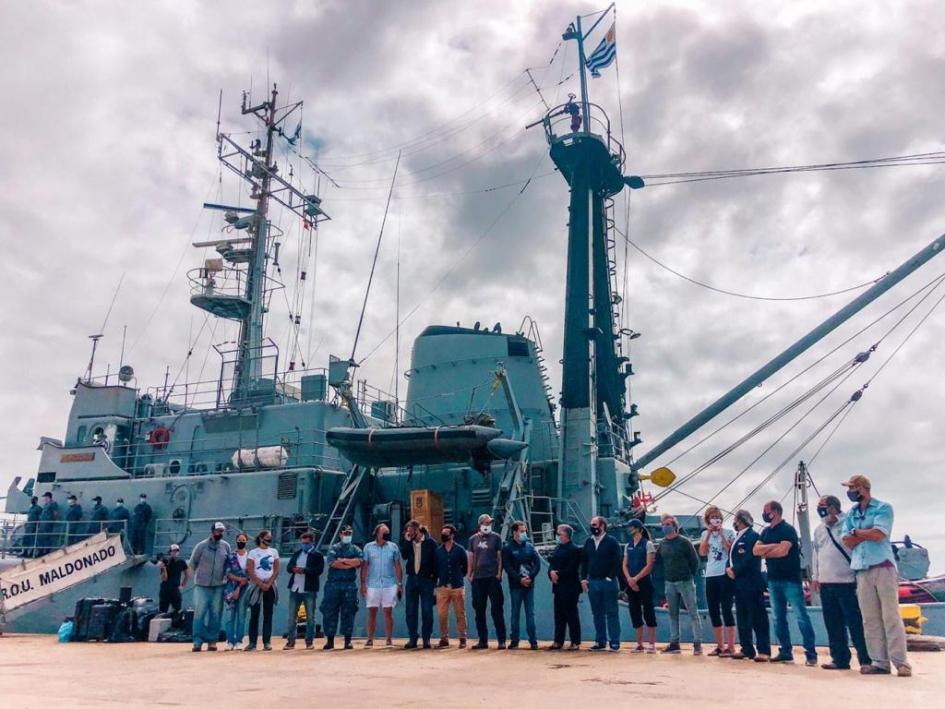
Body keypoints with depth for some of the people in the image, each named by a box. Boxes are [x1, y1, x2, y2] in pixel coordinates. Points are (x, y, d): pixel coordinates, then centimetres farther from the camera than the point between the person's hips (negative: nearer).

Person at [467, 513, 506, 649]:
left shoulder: (496, 537, 3)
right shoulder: (473, 539, 10)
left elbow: (499, 556, 2)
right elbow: (471, 558, 11)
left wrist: (499, 573, -7)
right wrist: (469, 574, 3)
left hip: (493, 577, -3)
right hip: (477, 578, 3)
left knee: (497, 609, -2)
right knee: (479, 610, 7)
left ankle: (501, 640, 3)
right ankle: (483, 640, 16)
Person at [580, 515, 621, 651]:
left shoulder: (612, 542, -6)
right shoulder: (588, 542, 10)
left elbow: (617, 562, -9)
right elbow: (584, 562, 13)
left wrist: (611, 577, -14)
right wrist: (583, 579, 6)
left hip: (608, 582, -5)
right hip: (592, 582, 5)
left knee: (611, 613, 1)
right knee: (597, 614, 10)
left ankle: (615, 642, 6)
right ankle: (600, 641, 17)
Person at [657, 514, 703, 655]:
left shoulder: (684, 542, -6)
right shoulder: (662, 544, 8)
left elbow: (695, 561, -4)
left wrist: (690, 576, -1)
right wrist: (665, 577, 9)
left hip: (685, 582, -5)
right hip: (669, 583, 5)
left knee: (693, 613, -2)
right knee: (673, 614, 9)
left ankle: (697, 643, 2)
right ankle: (674, 643, 15)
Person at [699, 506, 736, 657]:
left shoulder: (728, 532, 2)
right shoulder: (705, 534, 13)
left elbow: (731, 551, -10)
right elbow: (702, 553, 0)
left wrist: (721, 534, -11)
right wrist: (709, 533, -4)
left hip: (725, 575, -5)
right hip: (710, 576, 5)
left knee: (726, 609, -7)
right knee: (713, 611, 7)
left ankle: (730, 647, -1)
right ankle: (720, 646, 17)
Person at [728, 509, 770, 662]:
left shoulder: (753, 536, -7)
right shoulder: (736, 538, 20)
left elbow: (749, 558, -16)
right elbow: (731, 556, 18)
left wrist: (735, 570, -14)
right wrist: (728, 569, -1)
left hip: (751, 583, -9)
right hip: (738, 583, 9)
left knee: (758, 617, -6)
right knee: (742, 618, 10)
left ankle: (764, 650, -5)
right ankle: (747, 649, 15)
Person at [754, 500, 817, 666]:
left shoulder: (788, 529, -8)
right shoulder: (766, 532, 13)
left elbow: (783, 551, -20)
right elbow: (756, 550, 3)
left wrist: (766, 553, -4)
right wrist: (772, 546, -13)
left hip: (790, 580, -7)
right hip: (773, 580, 8)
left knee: (802, 617, -7)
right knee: (778, 618, 9)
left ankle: (811, 653, -4)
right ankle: (786, 651, 16)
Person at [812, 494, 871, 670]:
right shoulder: (819, 529, 15)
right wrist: (815, 576, 19)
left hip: (846, 583, -7)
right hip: (826, 584, 7)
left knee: (855, 623, -4)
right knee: (833, 624, 10)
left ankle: (866, 659, 4)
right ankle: (840, 659, 18)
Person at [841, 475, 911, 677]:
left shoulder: (883, 508, 0)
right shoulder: (850, 514, 16)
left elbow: (879, 535, -13)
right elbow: (847, 542, 5)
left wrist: (857, 532, 1)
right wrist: (868, 533, -5)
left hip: (883, 567, -5)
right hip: (861, 570, 5)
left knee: (891, 616, -6)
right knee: (870, 619, 3)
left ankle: (901, 662, -3)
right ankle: (879, 662, 5)